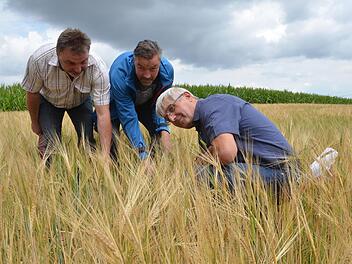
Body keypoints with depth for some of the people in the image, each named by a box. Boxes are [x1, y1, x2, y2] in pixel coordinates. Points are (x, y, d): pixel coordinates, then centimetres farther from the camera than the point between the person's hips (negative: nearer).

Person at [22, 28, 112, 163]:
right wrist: (35, 122, -1)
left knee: (87, 140, -10)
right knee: (50, 143, -15)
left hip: (81, 101, 1)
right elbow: (32, 94, -16)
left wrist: (105, 155, -43)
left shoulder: (98, 68, -38)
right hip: (48, 101, 0)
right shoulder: (38, 60, -37)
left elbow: (103, 114, -38)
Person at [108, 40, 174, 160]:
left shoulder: (167, 70, -29)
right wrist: (143, 154, -45)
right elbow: (129, 119, -39)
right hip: (116, 103, -3)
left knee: (162, 136, -11)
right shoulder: (119, 73, -41)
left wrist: (163, 130, -37)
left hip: (145, 103, 3)